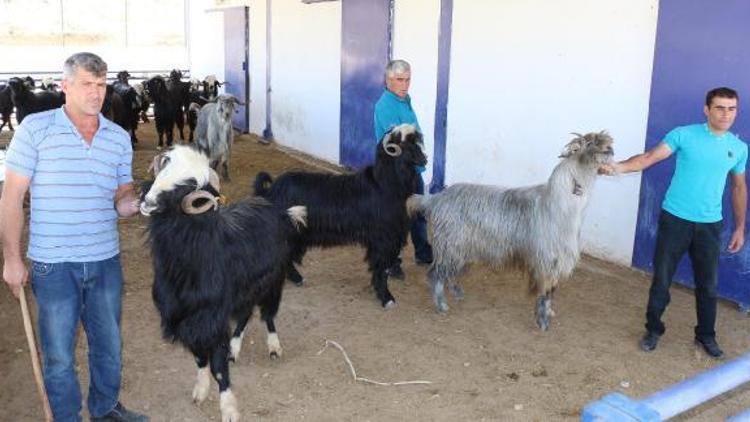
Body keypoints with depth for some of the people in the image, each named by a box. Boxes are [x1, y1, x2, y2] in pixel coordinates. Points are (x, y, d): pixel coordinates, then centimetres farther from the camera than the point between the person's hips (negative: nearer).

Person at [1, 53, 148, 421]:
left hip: (106, 261, 4)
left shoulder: (119, 138, 4)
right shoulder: (35, 128, -6)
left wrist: (138, 200, -17)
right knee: (59, 354, 10)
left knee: (109, 345, 17)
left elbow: (121, 202, 7)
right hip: (53, 265, -3)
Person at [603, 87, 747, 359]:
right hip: (675, 219, -3)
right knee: (662, 279, 4)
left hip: (710, 225, 3)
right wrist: (619, 166, -34)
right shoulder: (684, 135, -7)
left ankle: (706, 335, 30)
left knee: (708, 284, 11)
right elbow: (650, 157, -17)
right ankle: (653, 329, 22)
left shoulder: (739, 148, 5)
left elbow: (739, 188, 15)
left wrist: (740, 228, 13)